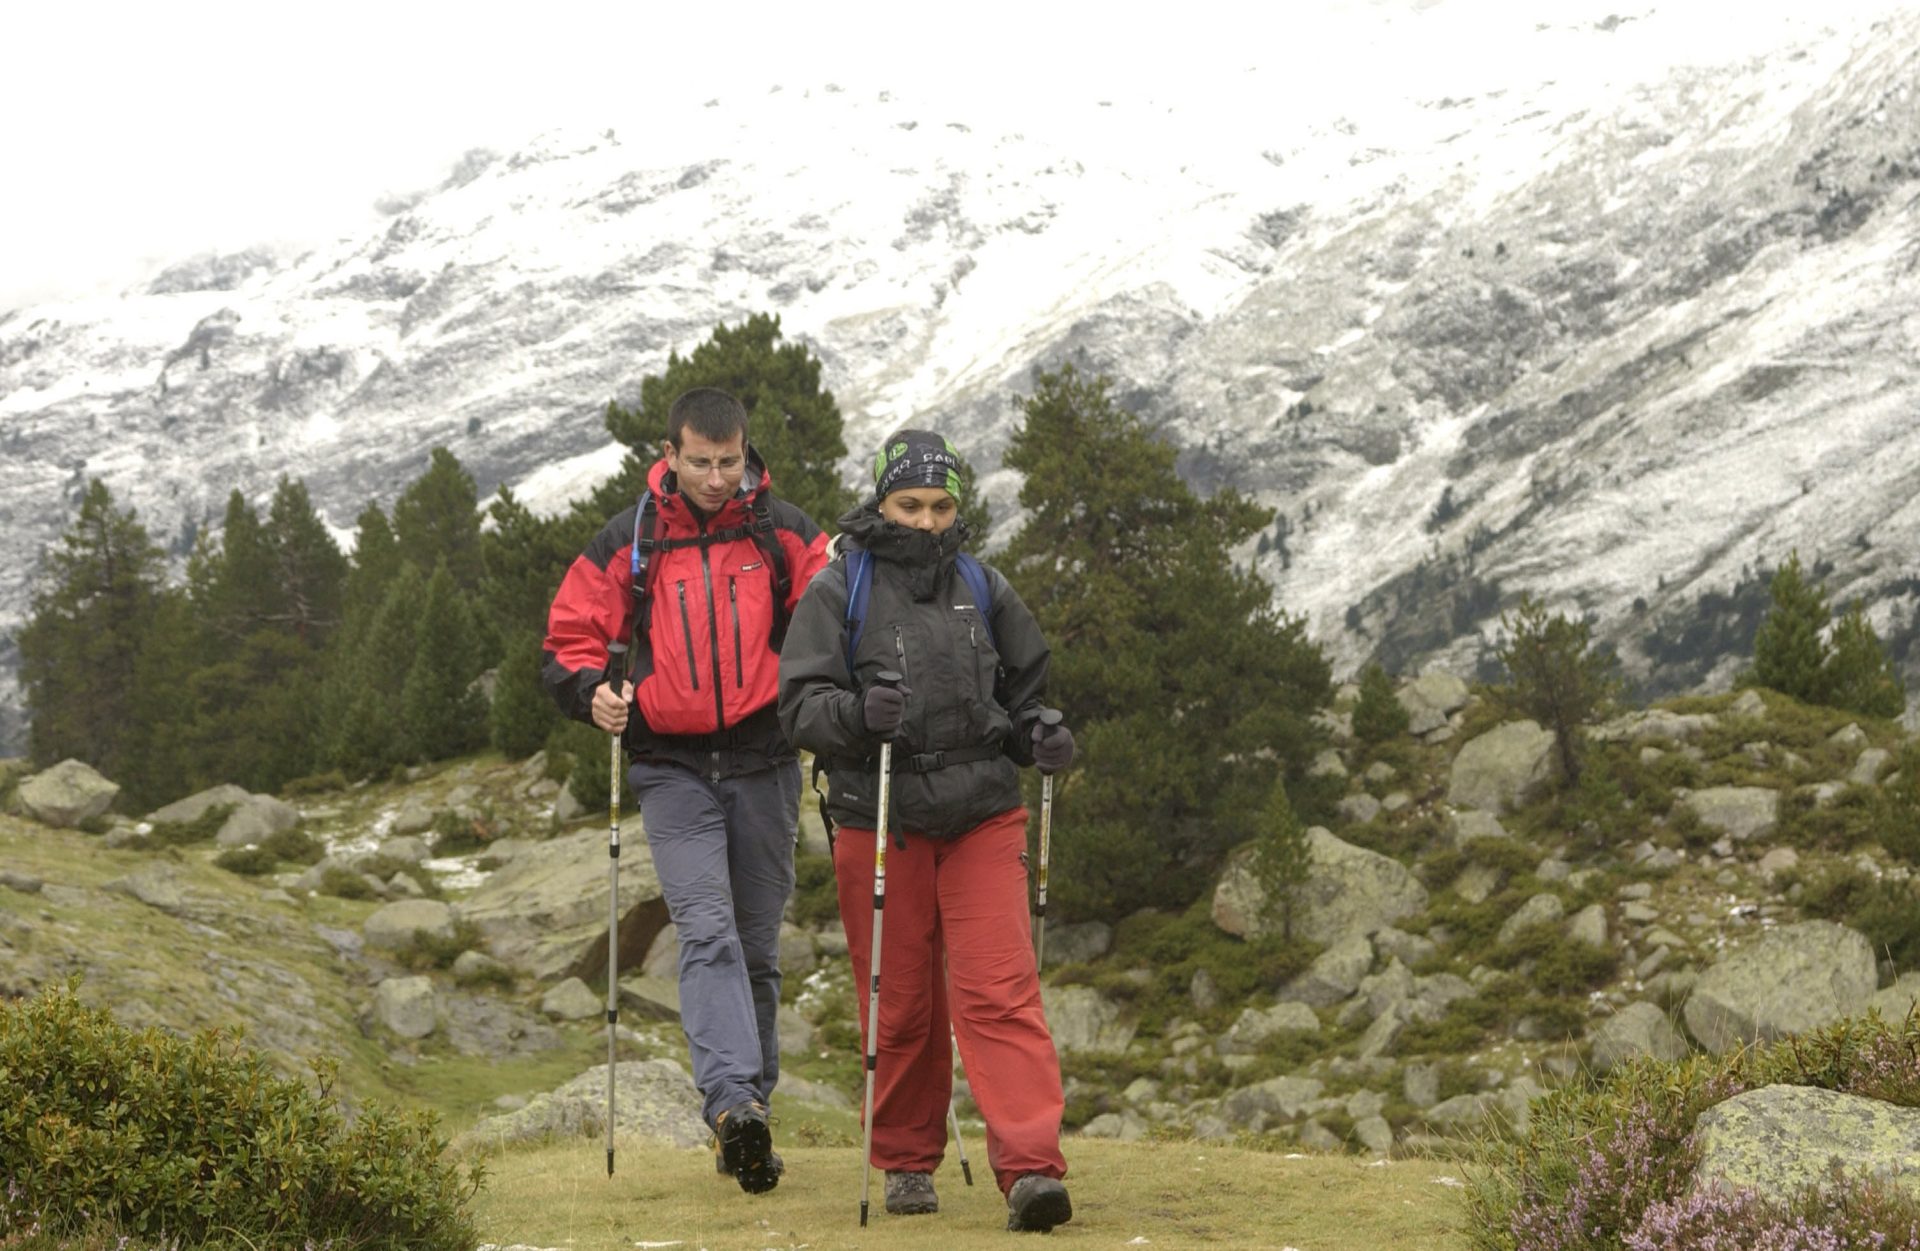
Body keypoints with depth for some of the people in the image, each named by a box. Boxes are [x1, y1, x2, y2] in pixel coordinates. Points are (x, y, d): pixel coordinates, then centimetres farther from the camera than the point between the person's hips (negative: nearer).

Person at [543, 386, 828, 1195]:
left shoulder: (784, 534, 3)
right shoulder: (628, 543, 3)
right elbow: (570, 634, 8)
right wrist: (590, 690, -12)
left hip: (763, 762, 2)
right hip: (672, 768, -2)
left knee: (757, 946, 9)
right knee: (707, 931, -18)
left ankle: (749, 1111, 19)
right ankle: (733, 1101, -30)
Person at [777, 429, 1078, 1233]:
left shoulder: (983, 589, 10)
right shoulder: (838, 590, 0)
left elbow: (1023, 687, 22)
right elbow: (800, 706, -4)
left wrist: (1040, 736, 2)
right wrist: (858, 713, -23)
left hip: (983, 818, 1)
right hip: (879, 824, -1)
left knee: (1001, 993, -9)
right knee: (899, 1003, 6)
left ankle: (1030, 1168, -14)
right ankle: (906, 1162, 23)